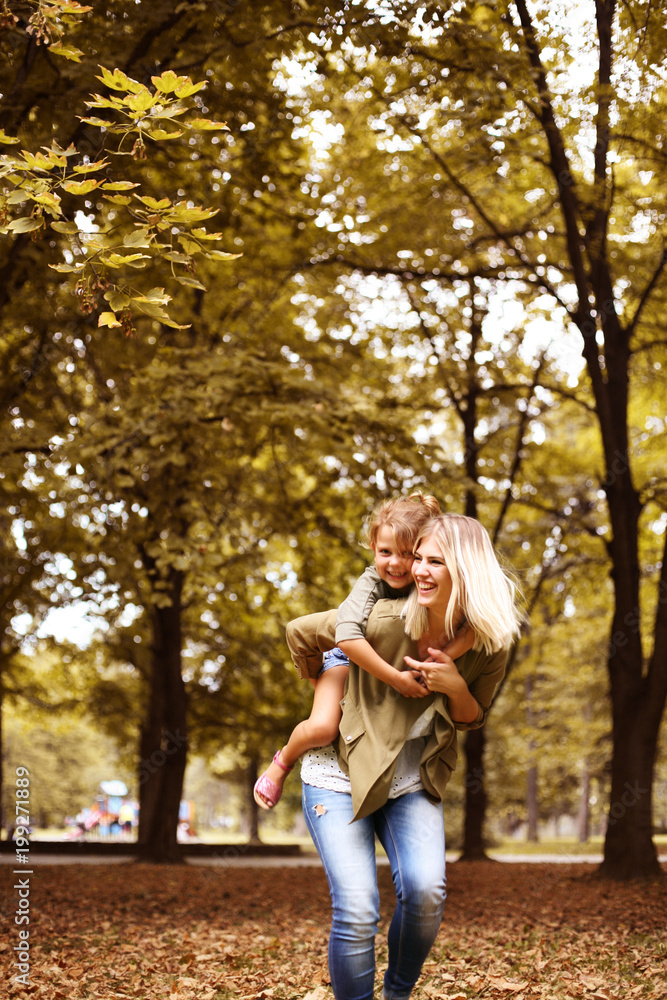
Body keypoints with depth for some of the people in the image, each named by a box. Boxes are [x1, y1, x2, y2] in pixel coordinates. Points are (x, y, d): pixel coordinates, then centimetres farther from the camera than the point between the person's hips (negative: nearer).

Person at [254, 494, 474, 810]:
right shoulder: (372, 582, -33)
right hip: (351, 659, -4)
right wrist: (395, 678, -47)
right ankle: (283, 761, 9)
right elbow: (347, 636, -48)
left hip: (400, 662, 4)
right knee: (321, 729, -24)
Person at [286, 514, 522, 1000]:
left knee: (426, 890, -20)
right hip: (341, 774, -3)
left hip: (414, 785, 3)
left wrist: (454, 686, -18)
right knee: (358, 912, -17)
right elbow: (299, 633, -6)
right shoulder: (384, 621, -23)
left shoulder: (488, 646, -10)